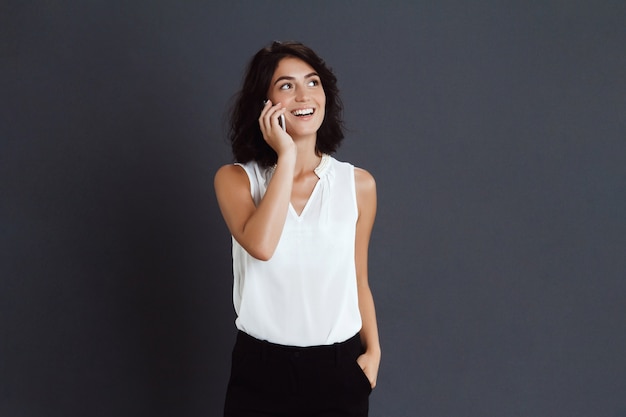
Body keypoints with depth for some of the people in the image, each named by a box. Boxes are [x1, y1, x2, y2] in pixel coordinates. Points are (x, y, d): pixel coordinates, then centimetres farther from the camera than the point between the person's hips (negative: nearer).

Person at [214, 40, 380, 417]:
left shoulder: (358, 184, 1)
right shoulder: (236, 179, -4)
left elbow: (357, 280, 9)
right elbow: (261, 246, -23)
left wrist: (373, 350, -2)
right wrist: (286, 157, -17)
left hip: (338, 370, 1)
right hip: (261, 370, -1)